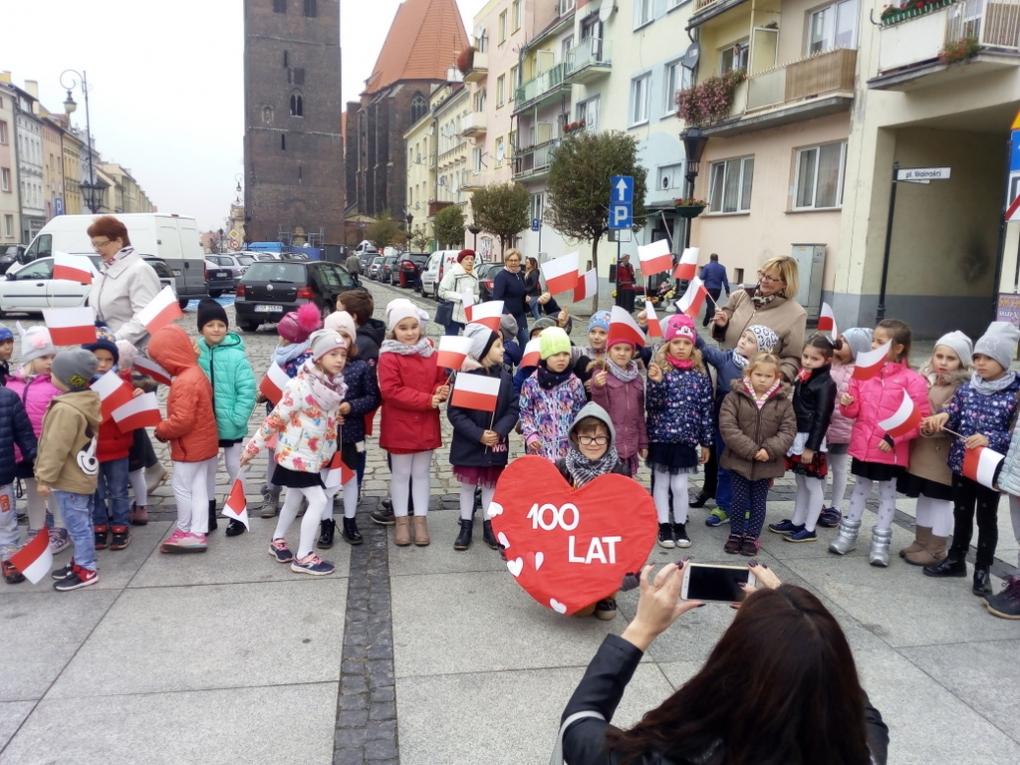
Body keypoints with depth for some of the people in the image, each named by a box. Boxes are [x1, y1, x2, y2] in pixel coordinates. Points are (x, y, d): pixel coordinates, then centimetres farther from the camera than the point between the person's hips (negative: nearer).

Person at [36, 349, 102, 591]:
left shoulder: (65, 409, -26)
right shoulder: (87, 401, 5)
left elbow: (56, 448, -24)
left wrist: (45, 477, -15)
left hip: (69, 480, -10)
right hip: (83, 475, 10)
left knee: (78, 526, 1)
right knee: (82, 524, 19)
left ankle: (86, 571, 10)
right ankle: (81, 562, 31)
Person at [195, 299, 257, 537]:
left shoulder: (237, 356, -15)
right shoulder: (195, 354, -6)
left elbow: (247, 391, -15)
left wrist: (236, 419, -18)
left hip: (230, 426, -4)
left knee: (234, 469, 11)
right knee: (207, 470, 17)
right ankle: (209, 516, 32)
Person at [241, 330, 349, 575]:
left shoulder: (334, 384, -2)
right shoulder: (301, 386, -24)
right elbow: (276, 418, -17)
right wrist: (254, 446, -12)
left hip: (313, 455, 8)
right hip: (297, 454, -8)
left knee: (294, 500, 21)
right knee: (318, 501, -8)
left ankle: (278, 542, 40)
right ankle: (303, 557, 4)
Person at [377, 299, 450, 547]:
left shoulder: (430, 353, 3)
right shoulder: (388, 356, -12)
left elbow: (441, 380, 11)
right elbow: (391, 391, -20)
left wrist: (441, 392, -14)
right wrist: (427, 399, -22)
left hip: (426, 425, 4)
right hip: (399, 426, -4)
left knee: (421, 473, 13)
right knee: (401, 474, 10)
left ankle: (421, 520, 22)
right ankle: (401, 521, 22)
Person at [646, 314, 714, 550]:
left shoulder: (700, 375, 1)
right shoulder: (659, 370, -5)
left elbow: (706, 410, 5)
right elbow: (651, 406, -12)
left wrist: (706, 442, 6)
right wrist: (656, 382, -28)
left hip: (686, 438, 1)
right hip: (660, 437, -1)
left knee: (680, 485, 6)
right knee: (661, 482, 8)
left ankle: (680, 526, 21)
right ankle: (664, 527, 19)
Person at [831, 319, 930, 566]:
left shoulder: (912, 380, -13)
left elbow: (920, 418, -13)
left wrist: (894, 438, -18)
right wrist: (847, 404, -16)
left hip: (891, 450, -4)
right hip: (862, 445, 4)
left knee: (887, 493, 12)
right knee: (860, 488, 18)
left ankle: (881, 542, 22)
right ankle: (848, 533, 30)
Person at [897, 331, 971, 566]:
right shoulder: (924, 379, 7)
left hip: (943, 454, -6)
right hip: (920, 450, 6)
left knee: (940, 500, 4)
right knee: (923, 497, 17)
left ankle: (936, 550, 16)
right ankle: (921, 542, 31)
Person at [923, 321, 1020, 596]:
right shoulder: (966, 388, 2)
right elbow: (952, 416, 3)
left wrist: (989, 439, -24)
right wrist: (942, 417, -18)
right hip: (961, 463, 4)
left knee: (986, 518, 9)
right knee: (961, 514, 17)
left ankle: (983, 570, 21)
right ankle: (956, 560, 30)